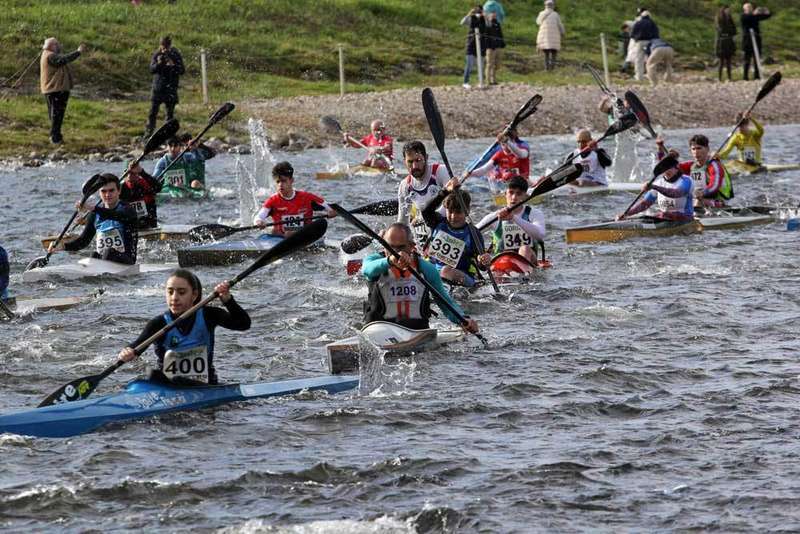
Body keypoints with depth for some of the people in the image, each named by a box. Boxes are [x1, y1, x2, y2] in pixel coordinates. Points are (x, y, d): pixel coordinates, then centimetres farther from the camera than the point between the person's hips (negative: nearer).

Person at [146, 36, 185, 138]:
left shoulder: (176, 55, -3)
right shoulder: (157, 54, 1)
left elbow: (182, 71, -6)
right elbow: (152, 69, -3)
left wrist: (172, 65, -23)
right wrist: (158, 63, -22)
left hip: (170, 88, -1)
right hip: (158, 86, 1)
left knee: (170, 113, 3)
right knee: (153, 112, -1)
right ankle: (149, 132, 5)